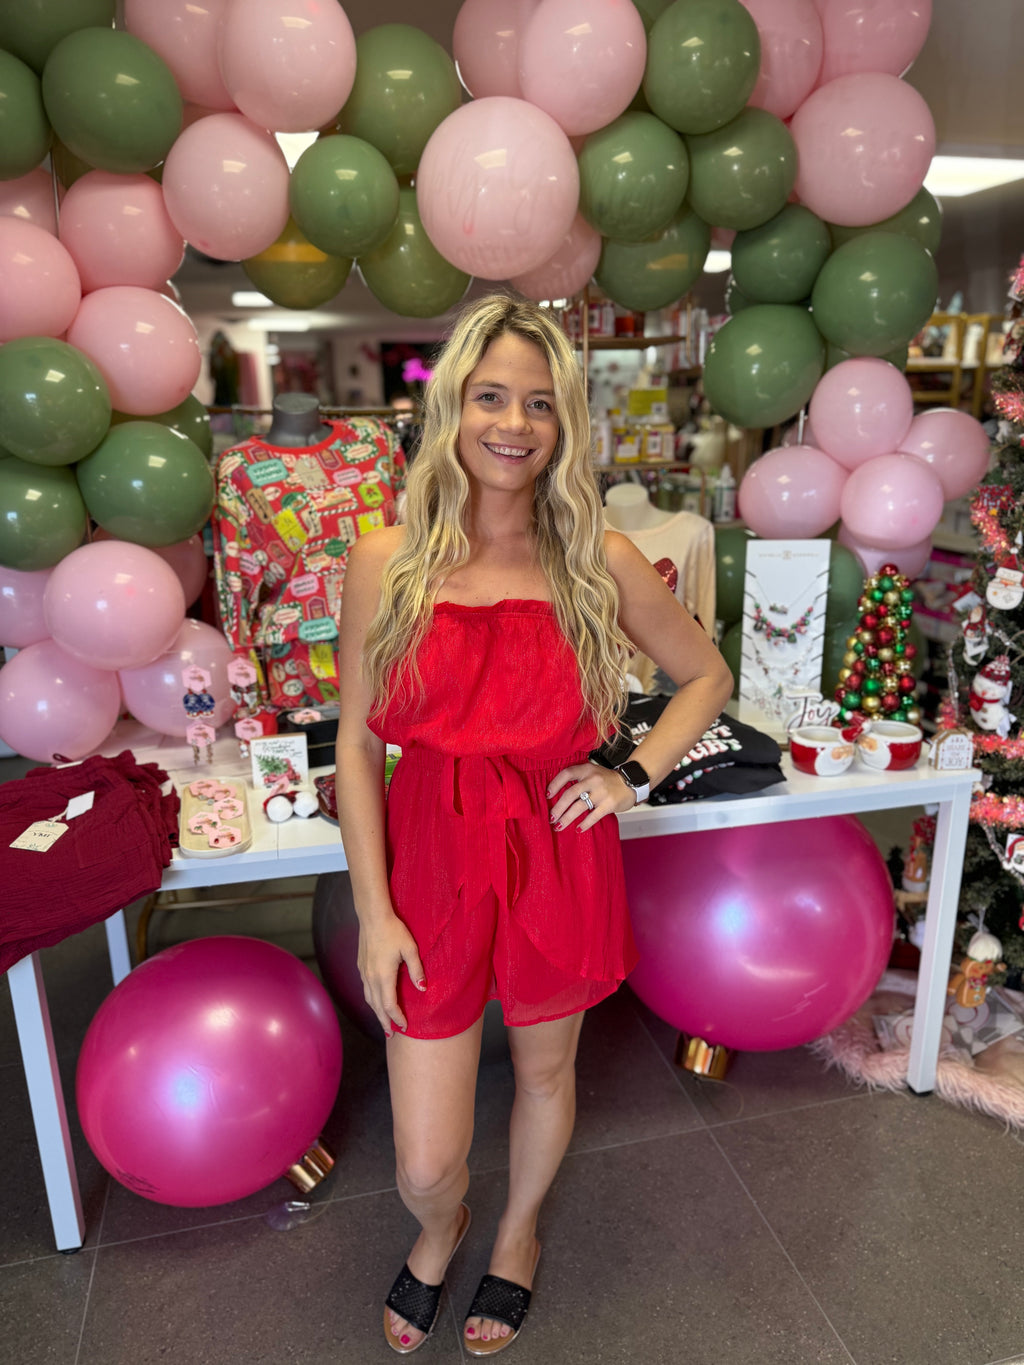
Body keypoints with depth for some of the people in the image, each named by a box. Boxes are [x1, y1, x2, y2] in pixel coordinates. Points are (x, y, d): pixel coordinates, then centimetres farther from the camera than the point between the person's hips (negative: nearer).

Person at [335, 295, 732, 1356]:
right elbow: (355, 743, -4)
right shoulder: (386, 562, -8)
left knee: (545, 1070, 24)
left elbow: (708, 677, 7)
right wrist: (373, 911, -6)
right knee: (424, 1167, 8)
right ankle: (441, 1228, 49)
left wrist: (633, 775, -6)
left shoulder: (599, 564, -7)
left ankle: (518, 1234, 58)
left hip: (558, 862, 1)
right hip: (430, 863, 0)